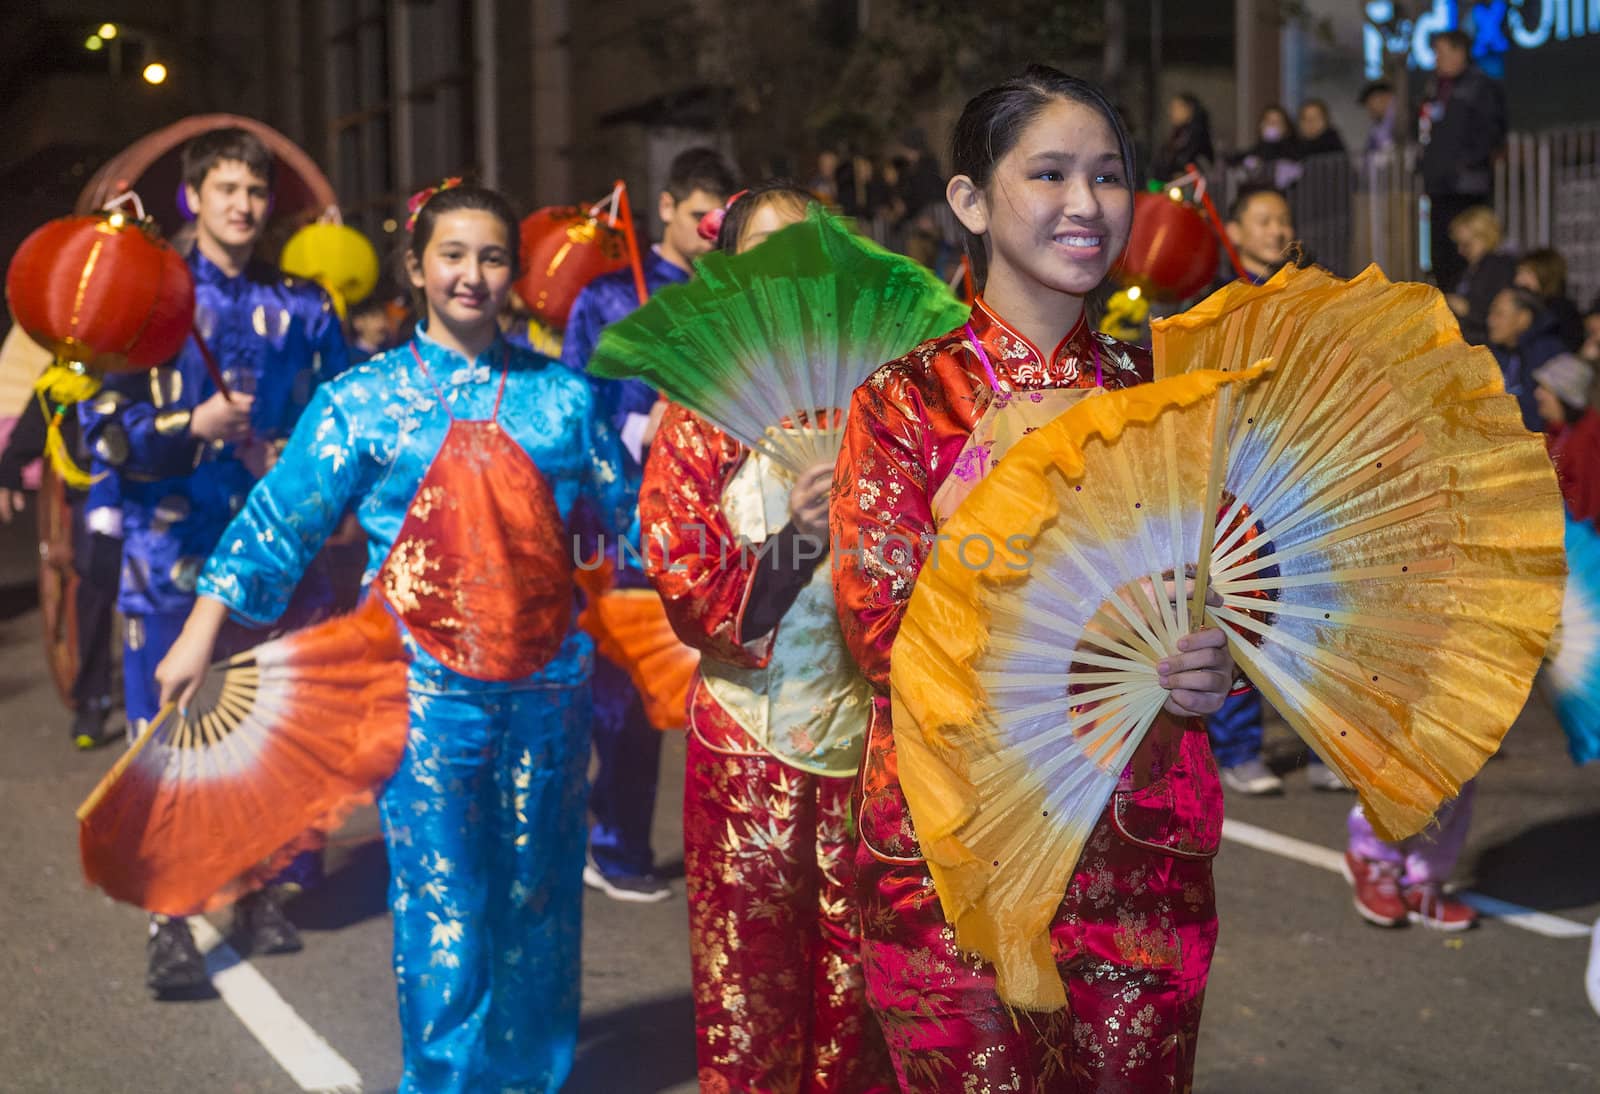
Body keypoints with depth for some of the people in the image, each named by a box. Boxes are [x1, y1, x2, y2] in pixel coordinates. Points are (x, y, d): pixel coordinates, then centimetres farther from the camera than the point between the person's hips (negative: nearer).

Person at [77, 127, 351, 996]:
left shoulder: (303, 308, 9)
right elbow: (103, 428, -2)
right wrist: (192, 425, -17)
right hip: (173, 555, -2)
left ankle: (267, 893, 22)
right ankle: (171, 918, 2)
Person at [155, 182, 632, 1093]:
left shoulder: (561, 395, 5)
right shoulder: (363, 399, 0)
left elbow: (626, 512, 12)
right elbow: (281, 521, 1)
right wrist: (203, 631, -4)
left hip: (546, 684, 2)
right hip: (429, 687, -2)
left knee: (541, 896, 12)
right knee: (440, 903, 2)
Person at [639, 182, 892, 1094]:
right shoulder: (703, 420, 1)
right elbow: (694, 605, -7)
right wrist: (798, 537, -22)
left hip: (872, 736, 2)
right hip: (751, 739, -1)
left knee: (864, 993, 7)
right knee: (749, 995, 4)